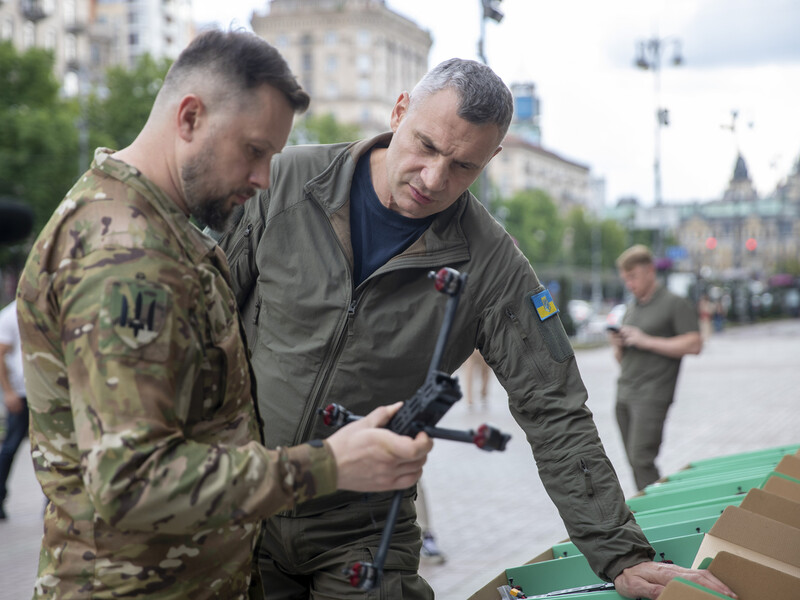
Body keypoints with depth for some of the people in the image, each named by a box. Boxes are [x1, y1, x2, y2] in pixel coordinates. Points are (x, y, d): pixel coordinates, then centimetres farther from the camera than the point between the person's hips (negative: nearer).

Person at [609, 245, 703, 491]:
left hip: (652, 395, -7)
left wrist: (646, 341, -14)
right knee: (634, 463, 5)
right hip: (624, 394, 7)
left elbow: (694, 344, -13)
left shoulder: (675, 304, -1)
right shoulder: (631, 308, 20)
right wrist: (618, 346, 0)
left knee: (641, 459, -14)